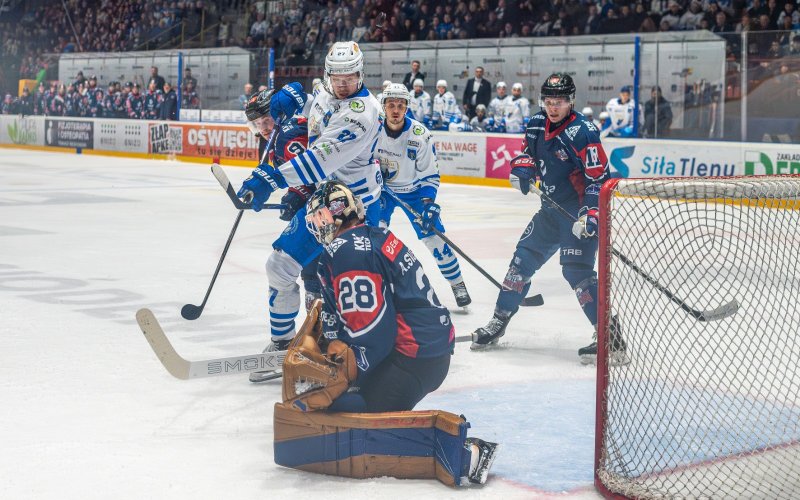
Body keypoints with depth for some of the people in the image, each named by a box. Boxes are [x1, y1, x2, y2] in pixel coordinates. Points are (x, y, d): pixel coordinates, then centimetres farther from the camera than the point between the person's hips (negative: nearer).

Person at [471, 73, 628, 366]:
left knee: (576, 269, -19)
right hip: (552, 208, 8)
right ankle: (498, 323, 25)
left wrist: (590, 216, -31)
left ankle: (611, 338, -17)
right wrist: (522, 169, -3)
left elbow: (598, 179, -22)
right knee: (523, 259, 11)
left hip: (580, 210, -8)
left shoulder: (582, 133, -20)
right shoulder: (537, 125, 3)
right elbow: (528, 152, 20)